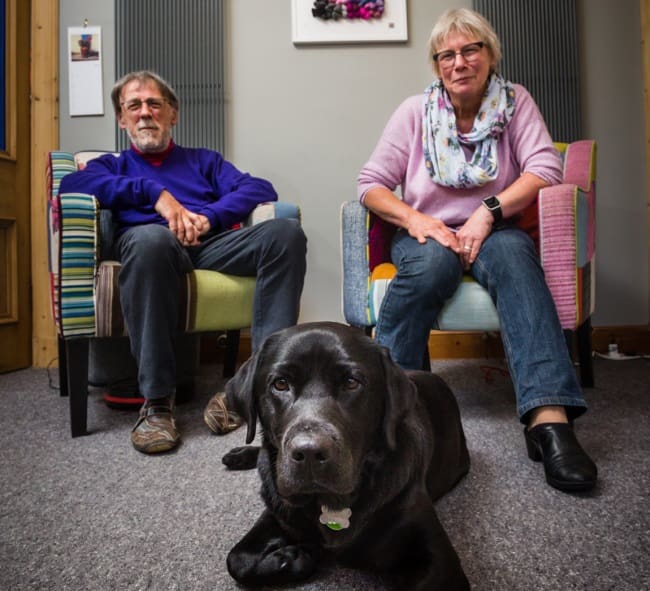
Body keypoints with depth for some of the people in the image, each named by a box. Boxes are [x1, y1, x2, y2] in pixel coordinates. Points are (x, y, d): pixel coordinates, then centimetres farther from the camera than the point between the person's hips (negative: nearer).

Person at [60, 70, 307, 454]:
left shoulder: (204, 160, 32)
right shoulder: (112, 166, 30)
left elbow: (261, 189, 12)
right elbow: (73, 184, 4)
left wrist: (209, 217, -7)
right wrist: (155, 191, -7)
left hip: (213, 243, 2)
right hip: (150, 241, -1)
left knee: (285, 231, -27)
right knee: (152, 238, -39)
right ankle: (157, 402, -33)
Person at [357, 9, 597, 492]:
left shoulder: (515, 101, 6)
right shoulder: (416, 111, 4)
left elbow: (546, 167, -7)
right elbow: (371, 184, -2)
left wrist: (489, 211, -22)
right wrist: (414, 218, -20)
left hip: (492, 232, 1)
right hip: (427, 234, 0)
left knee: (513, 253, -35)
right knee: (434, 262, -36)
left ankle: (549, 416, -44)